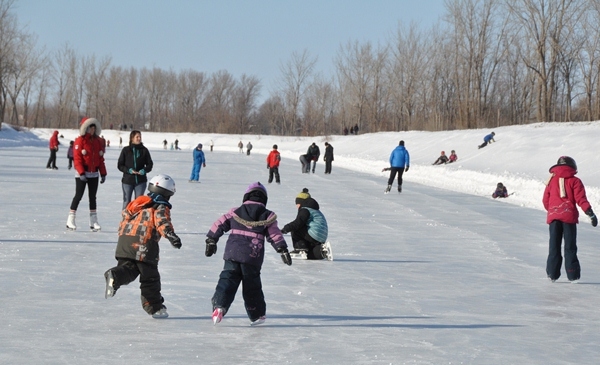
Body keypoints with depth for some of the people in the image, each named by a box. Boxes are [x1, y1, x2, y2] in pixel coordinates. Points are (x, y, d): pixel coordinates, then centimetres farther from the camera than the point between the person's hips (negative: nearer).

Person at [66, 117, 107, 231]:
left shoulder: (98, 141, 9)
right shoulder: (80, 141, -8)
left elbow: (101, 159, 12)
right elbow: (77, 158, -13)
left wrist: (103, 173, 8)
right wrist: (81, 173, -21)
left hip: (94, 174, 6)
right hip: (82, 173, -6)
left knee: (92, 197, 9)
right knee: (78, 195, -5)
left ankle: (93, 222, 13)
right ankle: (70, 220, 0)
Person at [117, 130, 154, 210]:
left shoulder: (144, 150, 2)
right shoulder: (126, 150, 0)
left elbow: (150, 164, 7)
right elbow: (120, 165, 1)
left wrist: (144, 170, -13)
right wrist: (129, 170, -15)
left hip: (140, 180, 1)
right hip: (127, 180, -1)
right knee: (127, 202, 4)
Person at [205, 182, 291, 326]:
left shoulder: (235, 212, 11)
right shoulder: (267, 216, 6)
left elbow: (218, 225, 9)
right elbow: (275, 235, 1)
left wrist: (211, 240, 17)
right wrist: (283, 250, 4)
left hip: (232, 253, 0)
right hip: (253, 256, 0)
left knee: (227, 280, 0)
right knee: (252, 285, 12)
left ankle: (219, 306, -20)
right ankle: (257, 315, 22)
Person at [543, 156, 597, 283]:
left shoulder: (552, 180, 10)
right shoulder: (574, 181, 1)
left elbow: (545, 201, 11)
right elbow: (580, 199, -8)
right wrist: (590, 213, -9)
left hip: (553, 216, 2)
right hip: (569, 216, -2)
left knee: (554, 246, 8)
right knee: (570, 247, 2)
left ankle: (552, 274, 4)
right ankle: (573, 275, -3)